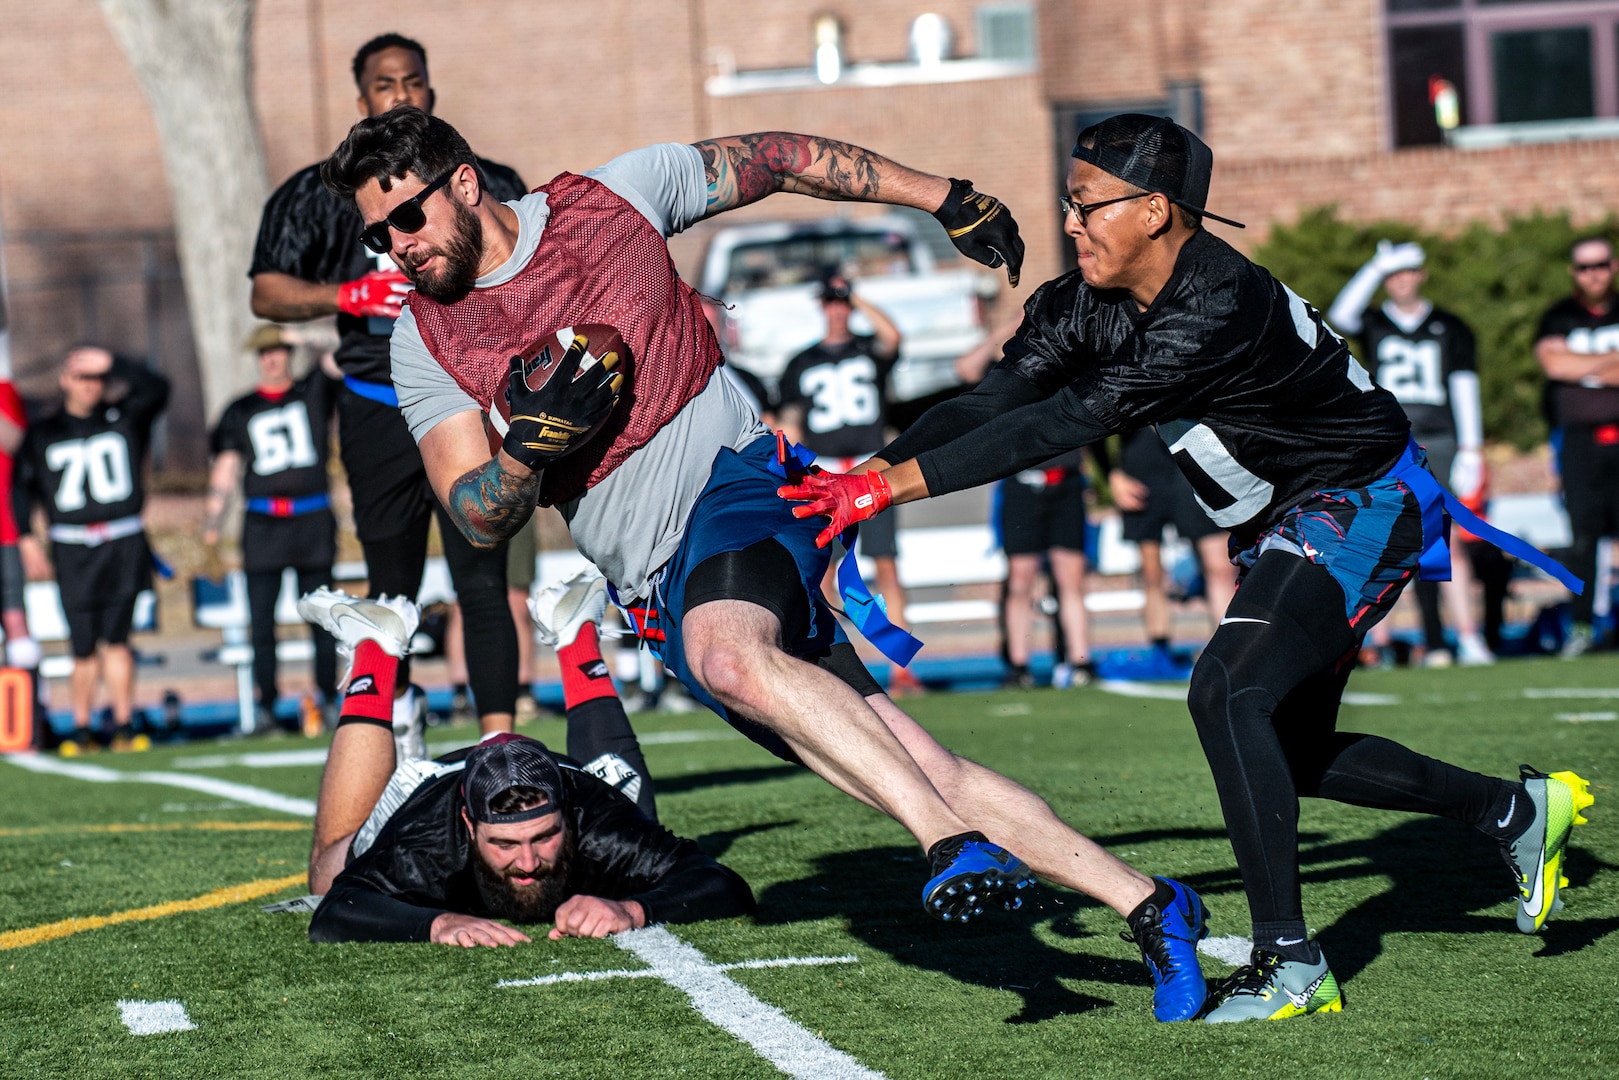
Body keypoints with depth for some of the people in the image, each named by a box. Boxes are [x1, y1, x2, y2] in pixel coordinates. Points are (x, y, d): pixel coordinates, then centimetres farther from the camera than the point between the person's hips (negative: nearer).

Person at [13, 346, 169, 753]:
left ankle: (123, 727, -1)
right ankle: (81, 730, 10)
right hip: (72, 549, 1)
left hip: (123, 547, -1)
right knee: (85, 647, -1)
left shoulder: (124, 419, 8)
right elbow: (22, 487, 13)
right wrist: (27, 539, 3)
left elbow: (156, 389, -7)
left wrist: (113, 364, -19)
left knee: (115, 639, -6)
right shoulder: (42, 434, 10)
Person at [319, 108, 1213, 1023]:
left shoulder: (614, 197, -1)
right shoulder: (426, 345, 4)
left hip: (732, 477, -3)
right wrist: (530, 445, -18)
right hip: (659, 590, 3)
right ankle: (1148, 906, -3)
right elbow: (480, 519, 4)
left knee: (729, 655, -38)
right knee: (924, 773, -6)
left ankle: (957, 843, -41)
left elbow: (776, 160, 11)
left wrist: (944, 198, 13)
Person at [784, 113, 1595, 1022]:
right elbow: (997, 402, -13)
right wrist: (866, 476, -29)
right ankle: (1520, 811, 33)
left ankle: (1291, 962, -20)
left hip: (1363, 508, -10)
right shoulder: (1089, 303, -6)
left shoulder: (1220, 308, -33)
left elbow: (1074, 420, -40)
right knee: (1289, 752, 15)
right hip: (1284, 528, 10)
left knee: (1228, 694, -25)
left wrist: (897, 483, -43)